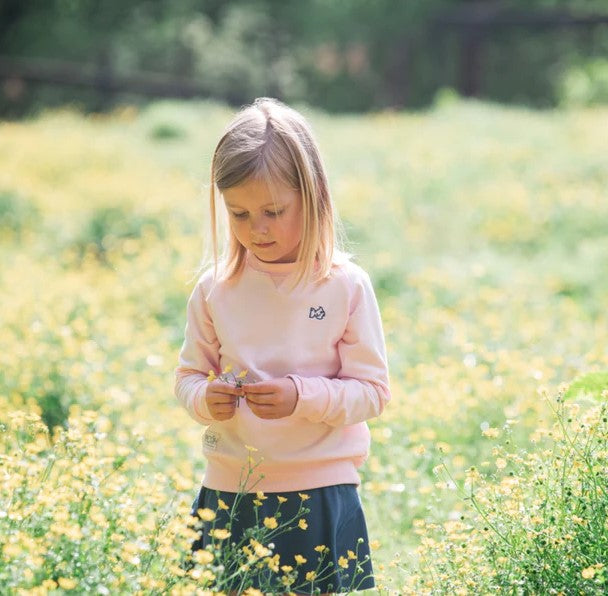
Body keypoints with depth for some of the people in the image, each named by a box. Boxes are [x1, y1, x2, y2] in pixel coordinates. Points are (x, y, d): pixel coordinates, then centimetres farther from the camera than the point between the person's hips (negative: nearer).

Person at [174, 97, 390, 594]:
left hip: (319, 495, -2)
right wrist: (206, 398, -13)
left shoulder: (345, 285, -6)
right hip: (228, 495, 2)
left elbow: (373, 391, -4)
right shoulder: (215, 287, 2)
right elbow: (189, 375, 10)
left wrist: (302, 397, -21)